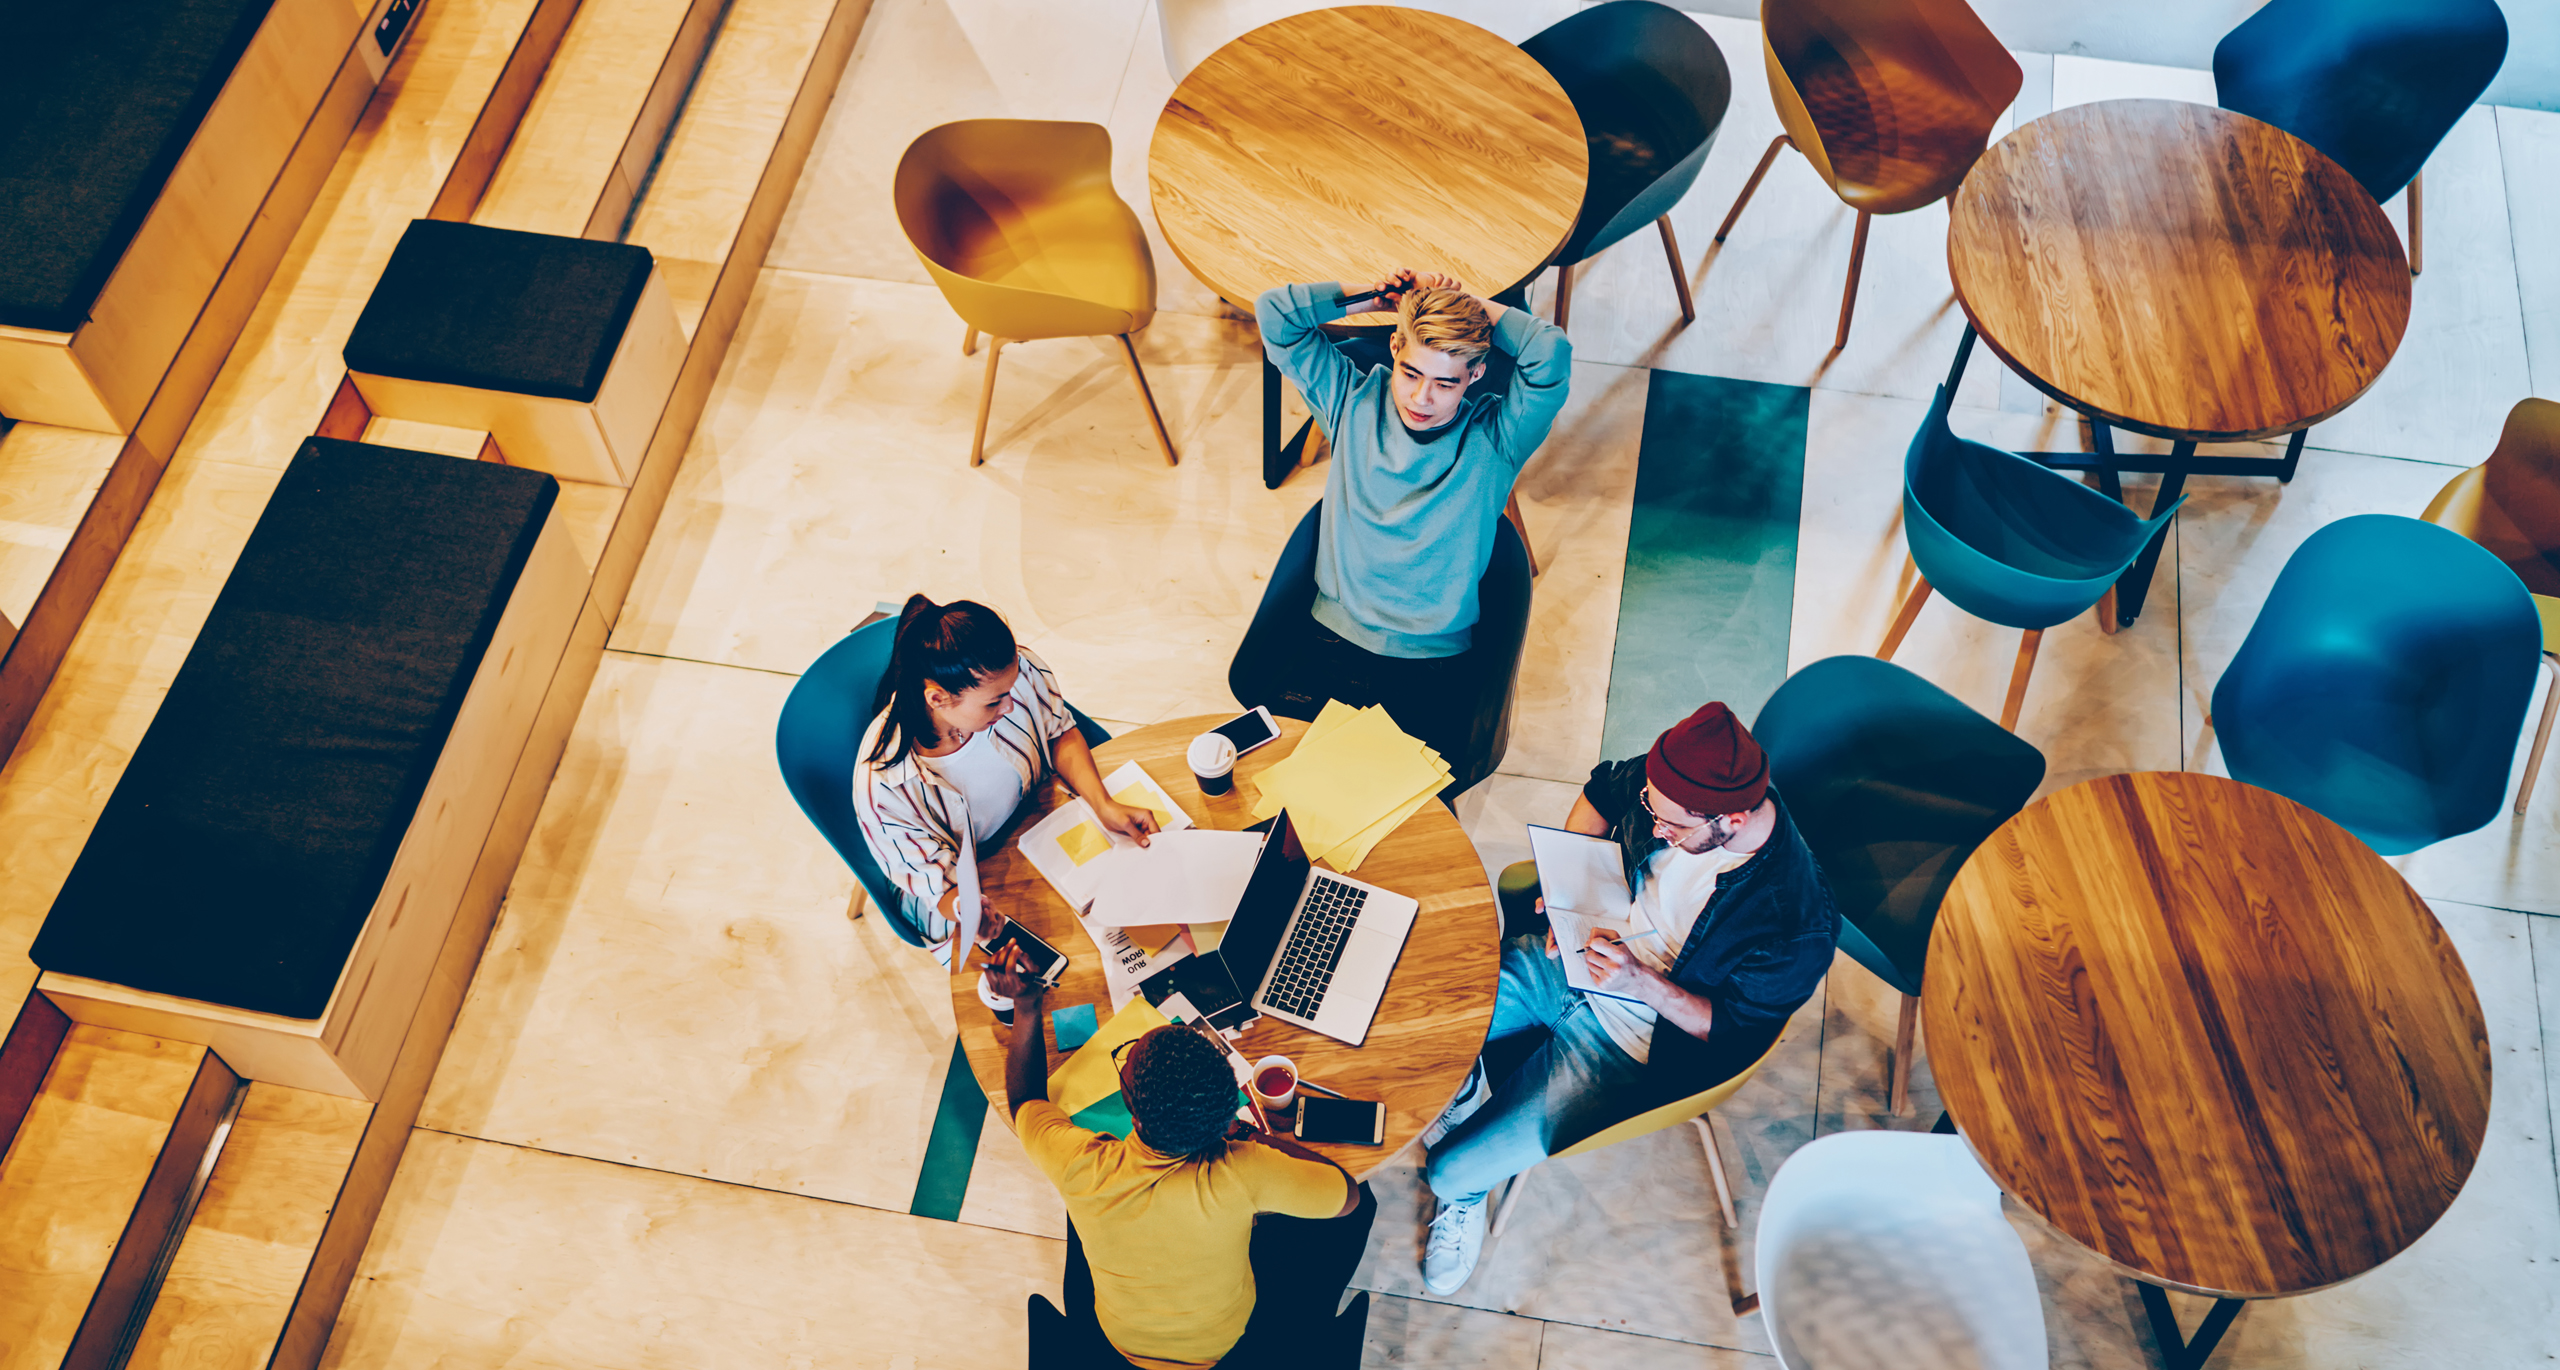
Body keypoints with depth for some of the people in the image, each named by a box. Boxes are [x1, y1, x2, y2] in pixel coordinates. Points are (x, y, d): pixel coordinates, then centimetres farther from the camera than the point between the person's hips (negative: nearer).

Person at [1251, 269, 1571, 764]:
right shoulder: (1354, 400, 3)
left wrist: (1464, 303, -9)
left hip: (1433, 667, -2)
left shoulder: (1494, 437, -5)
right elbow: (1274, 312, -2)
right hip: (1331, 647, 2)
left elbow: (1551, 353, -23)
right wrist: (1382, 294, 0)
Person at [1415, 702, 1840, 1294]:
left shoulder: (1797, 927, -31)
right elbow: (1602, 789, 7)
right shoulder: (1679, 787, -17)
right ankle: (1466, 1088, 23)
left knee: (1451, 1168, -12)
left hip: (1626, 1043, -5)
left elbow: (1734, 1029, -16)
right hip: (1567, 958, 5)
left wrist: (1643, 981, -30)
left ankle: (1466, 1190, 26)